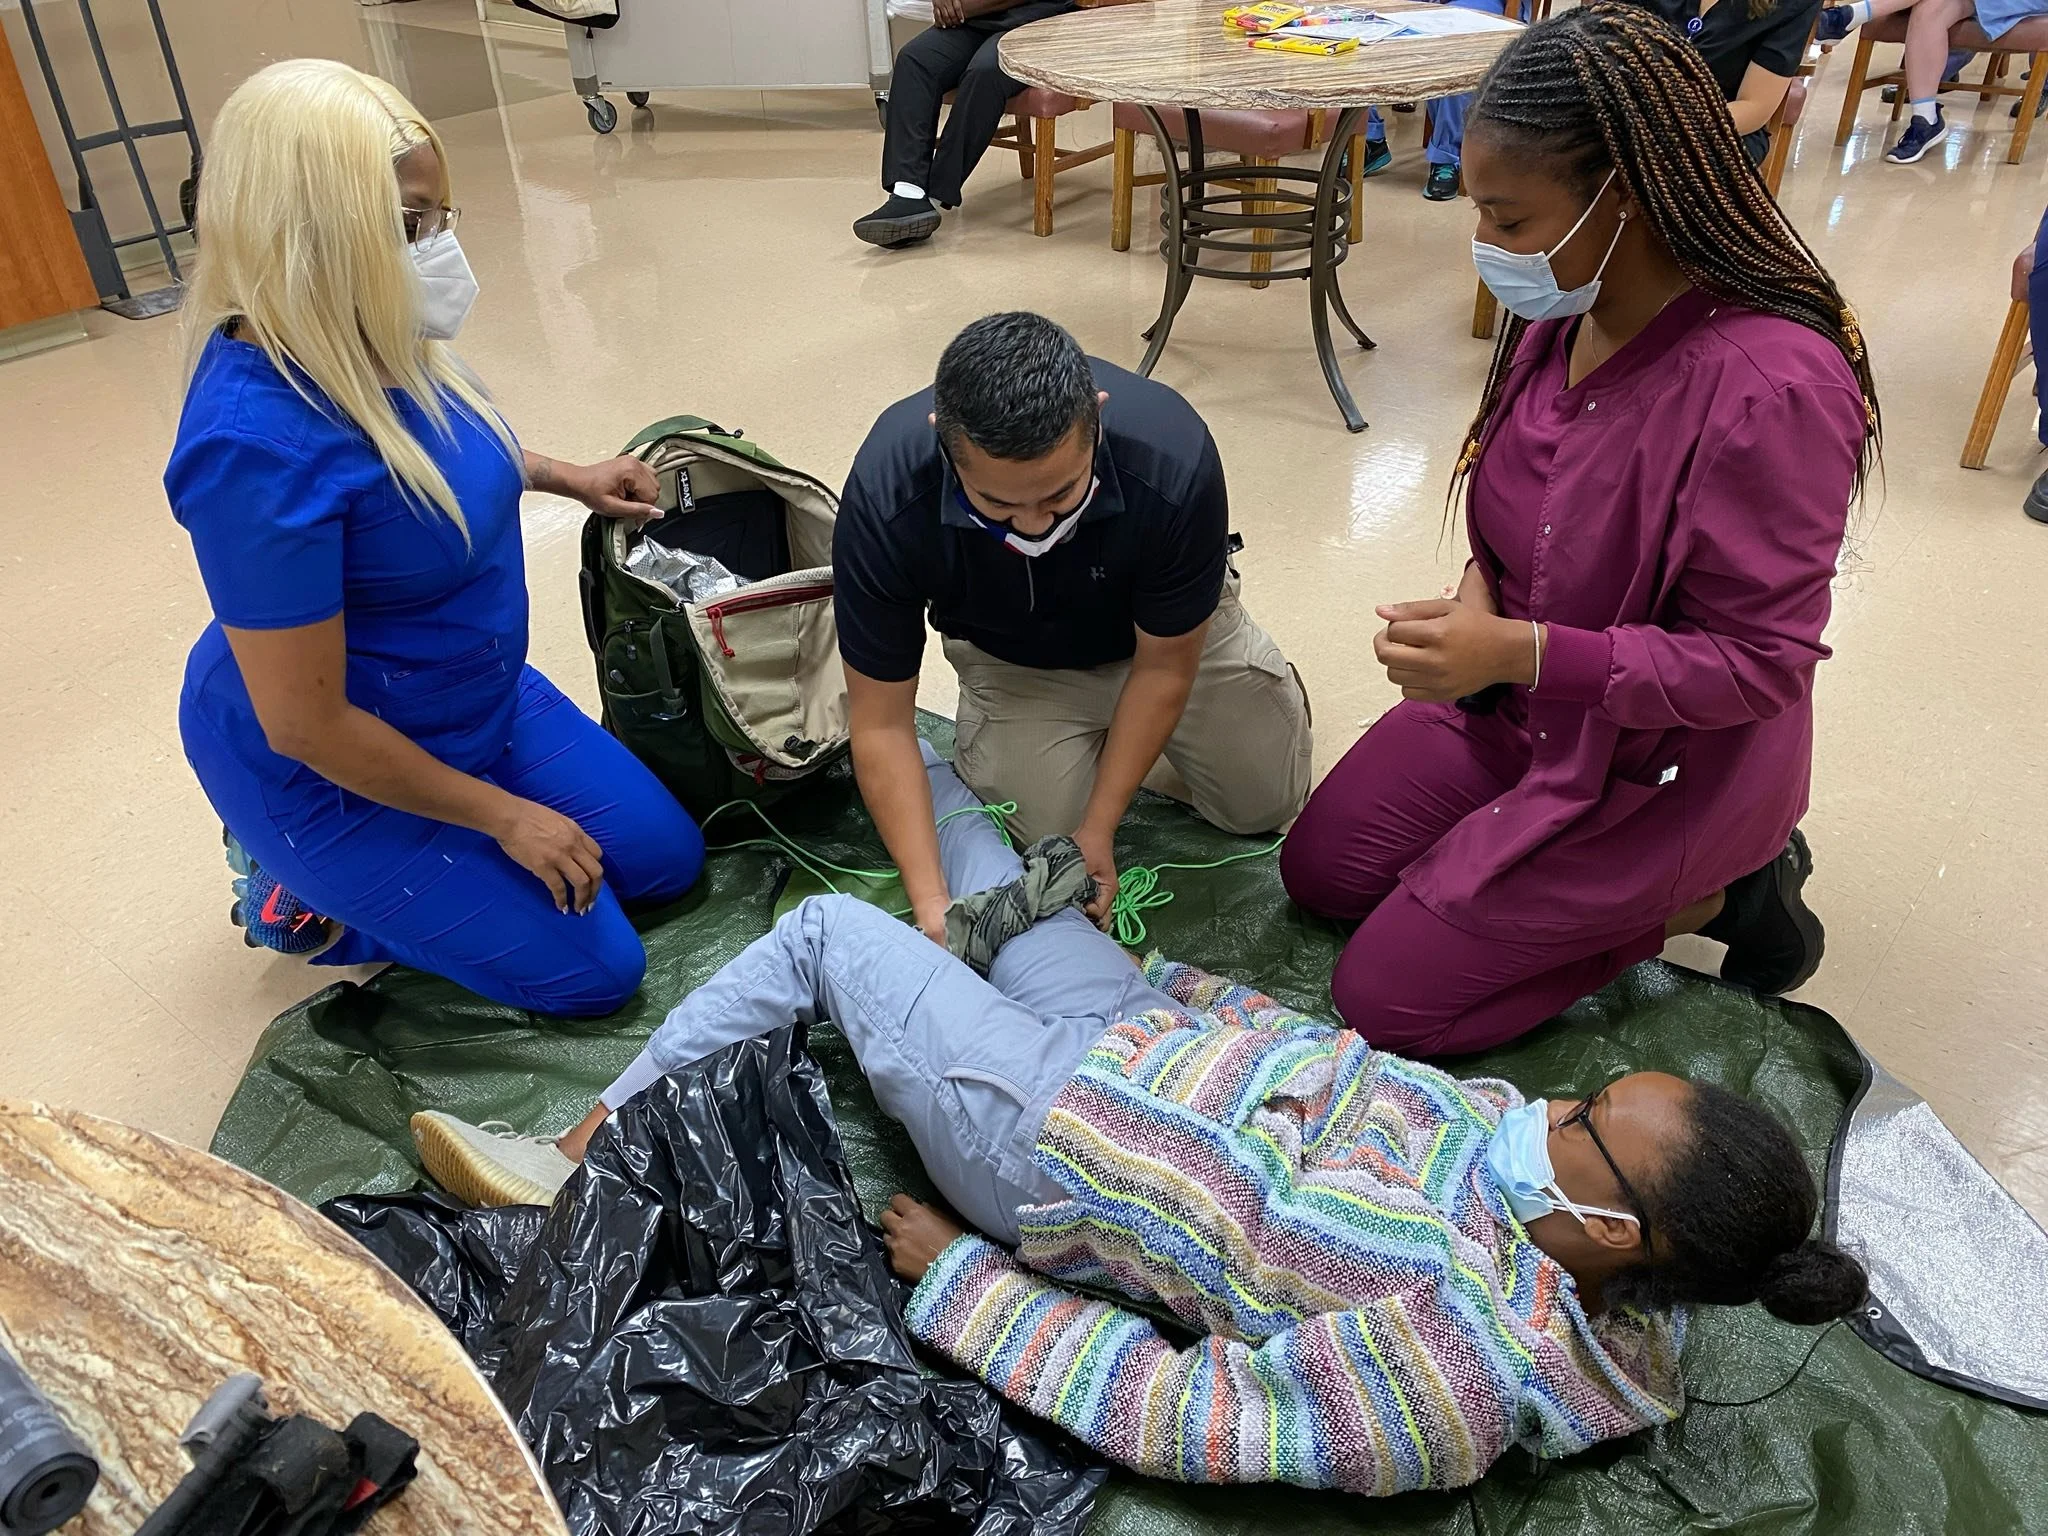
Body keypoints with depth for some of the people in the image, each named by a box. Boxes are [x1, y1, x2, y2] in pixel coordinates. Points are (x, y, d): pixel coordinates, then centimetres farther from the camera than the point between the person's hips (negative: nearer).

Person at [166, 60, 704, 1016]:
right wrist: (503, 815, -18)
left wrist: (564, 478, 9)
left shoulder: (368, 342, -10)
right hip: (330, 772, -8)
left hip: (475, 700, 8)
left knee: (666, 860, 13)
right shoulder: (259, 442, -34)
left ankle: (359, 872, 23)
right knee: (594, 971, -2)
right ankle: (306, 894, 13)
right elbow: (305, 725, -28)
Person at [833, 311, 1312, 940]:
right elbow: (881, 720, -28)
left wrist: (1098, 830, -21)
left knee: (1263, 802, 3)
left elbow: (1163, 668, -22)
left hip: (1163, 630, 1)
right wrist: (931, 903, -34)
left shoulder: (1176, 463, -39)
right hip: (1014, 661, 0)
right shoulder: (883, 499, -38)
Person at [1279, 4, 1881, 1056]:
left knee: (1382, 999, -5)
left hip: (1665, 762, -7)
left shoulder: (1769, 389, -31)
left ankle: (1718, 891, 8)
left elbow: (1760, 662, -25)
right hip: (1515, 693, 8)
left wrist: (1519, 651, -34)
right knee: (1319, 871, 11)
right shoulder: (1562, 309, -8)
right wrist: (1482, 597, -12)